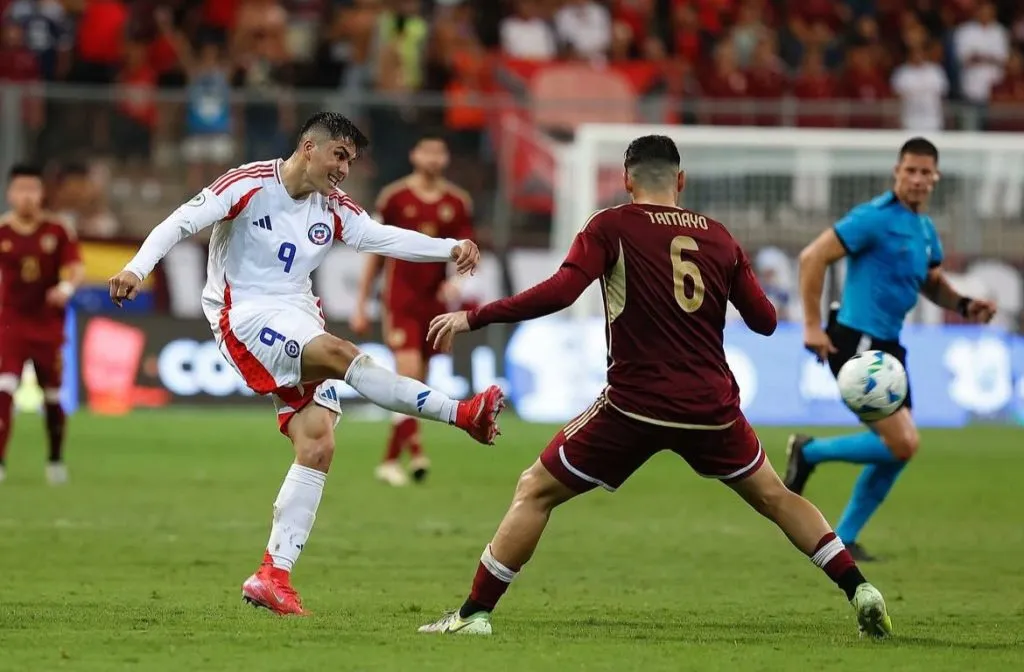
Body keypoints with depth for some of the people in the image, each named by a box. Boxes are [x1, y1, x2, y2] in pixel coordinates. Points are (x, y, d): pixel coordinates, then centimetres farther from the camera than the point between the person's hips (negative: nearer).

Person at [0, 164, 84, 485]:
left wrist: (67, 287, -23)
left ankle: (56, 460, 29)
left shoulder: (58, 230, -2)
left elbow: (76, 268, -3)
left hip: (49, 323, 2)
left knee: (53, 395, 11)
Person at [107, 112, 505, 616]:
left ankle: (273, 575, -5)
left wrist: (451, 249, -9)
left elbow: (385, 238, 7)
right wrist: (137, 269, -25)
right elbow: (181, 223, -10)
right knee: (341, 354, -30)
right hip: (246, 318, -7)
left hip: (300, 321, 7)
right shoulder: (249, 185, -6)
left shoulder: (333, 209, 11)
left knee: (318, 445, -8)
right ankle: (462, 414, -29)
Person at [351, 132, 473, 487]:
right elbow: (376, 253, 5)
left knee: (414, 384, 8)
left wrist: (457, 281, -17)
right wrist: (361, 305, 5)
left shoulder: (458, 202, 5)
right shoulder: (394, 197, -1)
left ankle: (390, 460, 17)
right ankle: (414, 450, -17)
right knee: (409, 372, -18)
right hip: (400, 300, -3)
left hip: (436, 301, 3)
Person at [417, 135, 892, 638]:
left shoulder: (611, 227, -2)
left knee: (534, 493, 8)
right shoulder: (718, 237, 9)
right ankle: (859, 591, 16)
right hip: (712, 405, 4)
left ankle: (474, 614, 2)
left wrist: (473, 318, -9)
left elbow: (559, 293, -16)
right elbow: (765, 320, 13)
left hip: (636, 406, -4)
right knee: (772, 496, 24)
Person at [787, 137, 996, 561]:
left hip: (887, 346, 9)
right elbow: (812, 257, -16)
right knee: (902, 444, -16)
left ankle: (843, 539, 20)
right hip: (857, 341, -9)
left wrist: (964, 305, 7)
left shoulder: (925, 229, 13)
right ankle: (810, 453, 3)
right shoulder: (875, 218, -13)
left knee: (896, 449, 10)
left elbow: (932, 283, 29)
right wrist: (812, 325, -18)